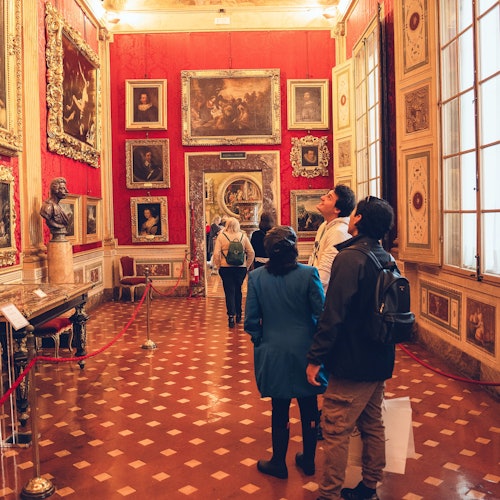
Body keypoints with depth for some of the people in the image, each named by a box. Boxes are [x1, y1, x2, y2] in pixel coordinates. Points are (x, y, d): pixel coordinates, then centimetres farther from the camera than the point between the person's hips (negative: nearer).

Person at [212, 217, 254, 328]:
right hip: (241, 268, 2)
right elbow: (251, 252, 0)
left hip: (226, 268, -2)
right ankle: (238, 315, 26)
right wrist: (247, 265, 9)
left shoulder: (221, 236, -4)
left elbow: (216, 254, -10)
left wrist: (218, 266, 2)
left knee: (229, 292, 2)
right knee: (238, 290, 17)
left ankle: (231, 317, -4)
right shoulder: (243, 236, 2)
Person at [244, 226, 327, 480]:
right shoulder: (308, 274, -13)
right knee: (308, 408, 16)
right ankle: (308, 460, 33)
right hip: (305, 352, 0)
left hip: (273, 354, 1)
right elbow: (322, 315, -11)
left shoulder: (256, 277, -9)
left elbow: (251, 321, -7)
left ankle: (278, 463, 29)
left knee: (279, 410, 14)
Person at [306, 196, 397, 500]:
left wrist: (316, 358, -16)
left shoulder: (349, 258, -18)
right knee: (373, 426, 18)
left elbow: (333, 315, -21)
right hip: (380, 361, 9)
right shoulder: (387, 259, 6)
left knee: (336, 430, 2)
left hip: (352, 362, -9)